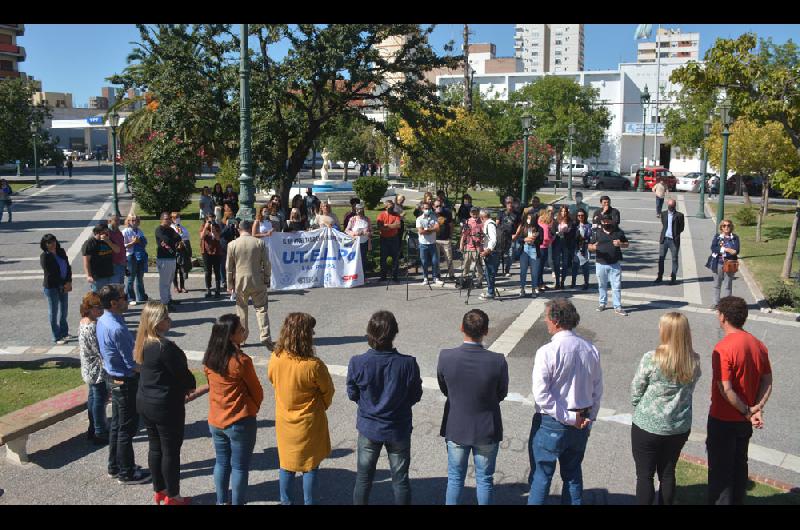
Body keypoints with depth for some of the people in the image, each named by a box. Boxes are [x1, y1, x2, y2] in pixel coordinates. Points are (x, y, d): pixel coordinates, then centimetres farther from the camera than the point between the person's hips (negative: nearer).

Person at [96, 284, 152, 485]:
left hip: (112, 378, 10)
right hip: (125, 383, -9)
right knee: (127, 429, 4)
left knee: (117, 424, 20)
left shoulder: (102, 321, 2)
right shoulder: (117, 329, -28)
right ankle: (126, 473, 15)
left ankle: (115, 466, 33)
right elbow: (132, 364, -24)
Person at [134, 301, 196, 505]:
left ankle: (159, 491, 31)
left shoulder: (142, 343, 2)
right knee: (171, 451, 6)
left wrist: (183, 387, 7)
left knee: (155, 447, 18)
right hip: (166, 406, -8)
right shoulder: (165, 346, -25)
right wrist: (191, 385, 5)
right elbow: (182, 373, -18)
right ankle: (172, 496, 17)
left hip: (145, 402, 8)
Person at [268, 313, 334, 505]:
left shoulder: (275, 358, -13)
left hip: (284, 420, 4)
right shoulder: (313, 365, -27)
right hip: (309, 422, -4)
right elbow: (328, 391, -11)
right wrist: (321, 407, 11)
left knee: (286, 464, 20)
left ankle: (286, 501, 32)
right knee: (310, 467, 12)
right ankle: (309, 502, 22)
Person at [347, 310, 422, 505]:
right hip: (398, 429, -1)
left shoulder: (357, 363, -21)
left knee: (363, 478, 19)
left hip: (368, 428, 1)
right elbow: (416, 396, -8)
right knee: (400, 479, 17)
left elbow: (352, 395, -6)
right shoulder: (408, 364, -23)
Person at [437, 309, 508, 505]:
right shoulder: (498, 362, -24)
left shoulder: (445, 357, -20)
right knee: (485, 480, 19)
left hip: (455, 428, 1)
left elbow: (444, 389, -4)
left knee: (455, 478, 20)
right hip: (486, 430, -1)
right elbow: (501, 394, -7)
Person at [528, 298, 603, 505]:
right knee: (573, 475, 20)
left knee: (541, 475, 9)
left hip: (551, 424, -5)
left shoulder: (547, 352, -19)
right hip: (581, 424, 5)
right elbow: (597, 390, 5)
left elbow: (541, 394, -22)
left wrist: (568, 417, -15)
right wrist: (589, 419, 12)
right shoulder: (591, 350, -2)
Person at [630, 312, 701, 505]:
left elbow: (636, 391, -10)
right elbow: (689, 391, 5)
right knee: (668, 473, 18)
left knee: (644, 475, 8)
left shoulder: (651, 358, -20)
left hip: (648, 426, -4)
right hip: (680, 427, 4)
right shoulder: (694, 361, -6)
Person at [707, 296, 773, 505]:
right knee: (740, 465, 22)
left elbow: (725, 390, -25)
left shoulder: (723, 348, -24)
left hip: (723, 420, -7)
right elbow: (767, 381, 2)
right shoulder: (758, 345, 0)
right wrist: (758, 409, -5)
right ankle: (737, 501, 35)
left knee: (720, 470, 6)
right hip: (745, 421, 7)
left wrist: (747, 411, -13)